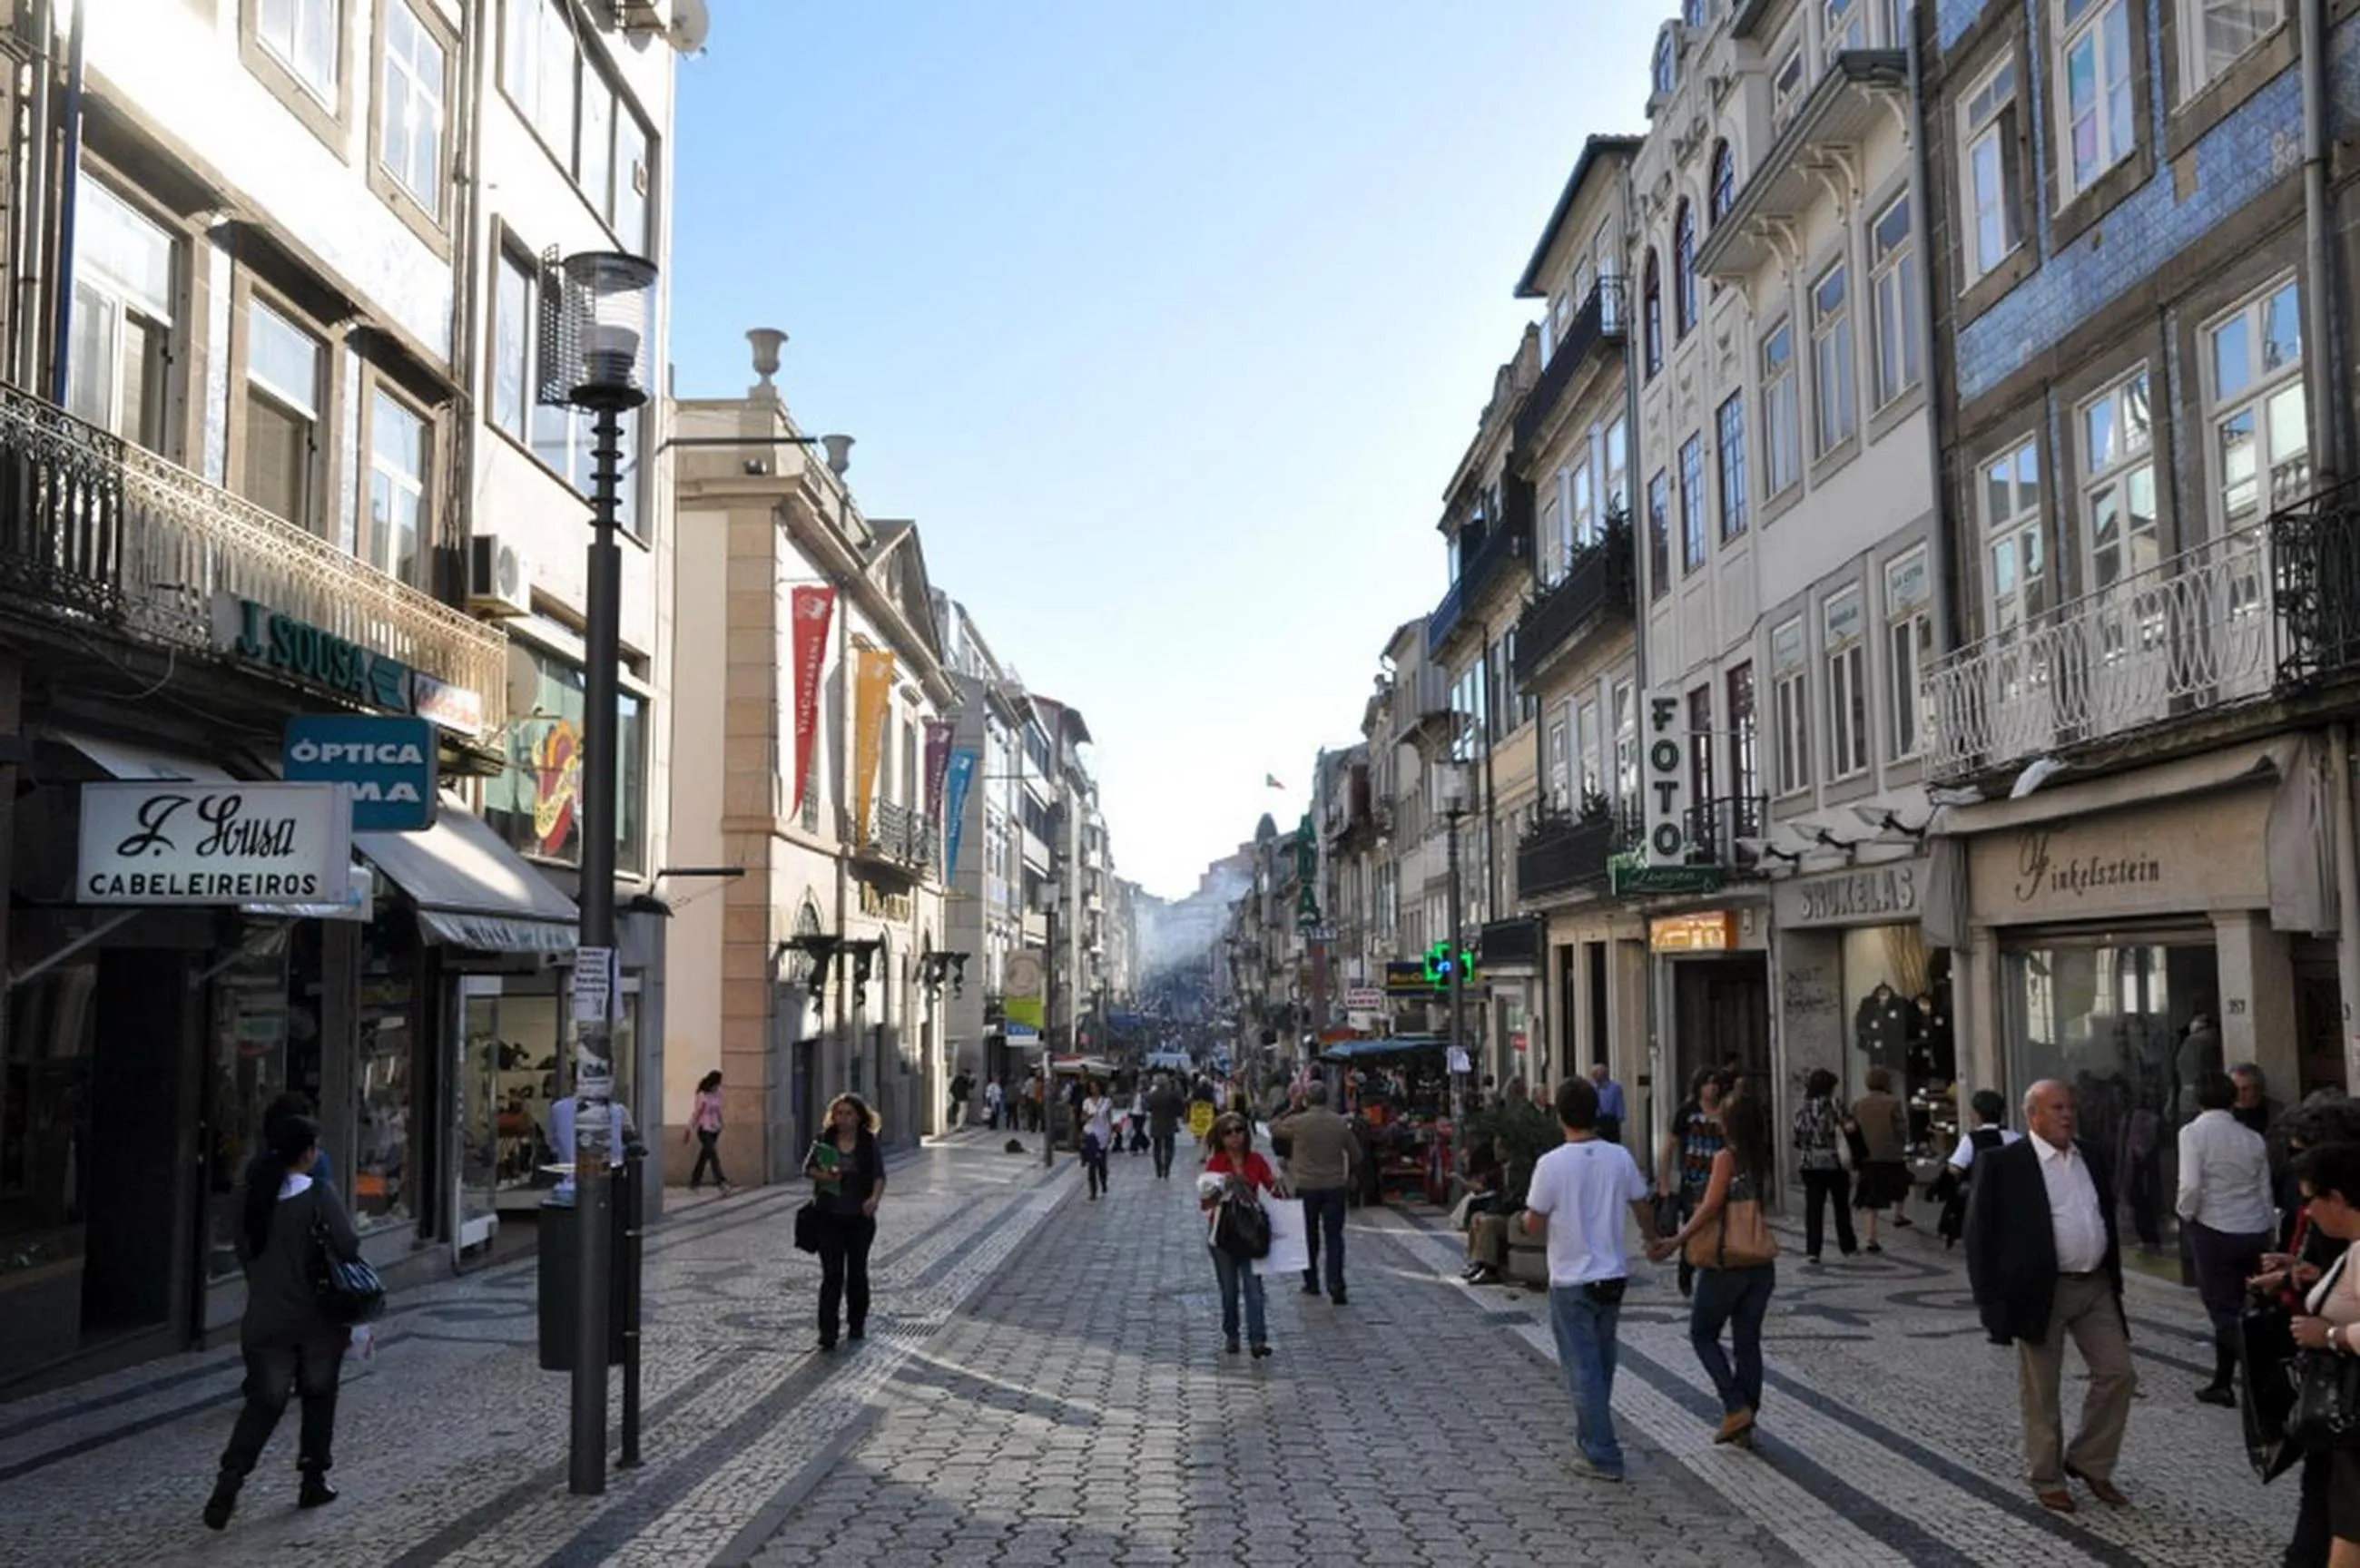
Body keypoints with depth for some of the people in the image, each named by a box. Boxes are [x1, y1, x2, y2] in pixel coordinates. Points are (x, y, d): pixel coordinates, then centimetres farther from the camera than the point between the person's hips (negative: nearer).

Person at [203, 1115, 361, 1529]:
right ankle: (314, 1480, 21)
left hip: (265, 1319, 3)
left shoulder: (254, 1197, 2)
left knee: (264, 1402, 8)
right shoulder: (319, 1194, -14)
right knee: (318, 1397, 15)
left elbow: (244, 1254, 12)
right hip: (318, 1317, -3)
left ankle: (230, 1475, -12)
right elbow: (348, 1247, -20)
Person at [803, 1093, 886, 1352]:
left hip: (860, 1217, 0)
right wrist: (822, 1175, -22)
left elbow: (879, 1175, -8)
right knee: (831, 1275, -6)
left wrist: (875, 1197, -28)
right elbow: (808, 1167, 0)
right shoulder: (824, 1141, 2)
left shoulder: (870, 1144, -1)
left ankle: (857, 1323, 30)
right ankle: (827, 1332, -6)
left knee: (857, 1272, 12)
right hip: (829, 1216, 0)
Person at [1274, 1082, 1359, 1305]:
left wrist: (1294, 1109, 5)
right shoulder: (1340, 1123, -3)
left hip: (1306, 1187, -1)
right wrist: (1348, 1175, 22)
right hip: (1335, 1186, 1)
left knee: (1309, 1236, 14)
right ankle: (1336, 1284, -8)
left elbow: (1274, 1130, 7)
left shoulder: (1297, 1122, -11)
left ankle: (1311, 1282, 21)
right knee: (1334, 1237, 4)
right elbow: (1356, 1154, 6)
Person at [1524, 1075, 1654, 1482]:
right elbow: (1643, 1211, 7)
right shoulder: (1620, 1157, -4)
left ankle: (1603, 1457, 4)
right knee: (1601, 1363, 20)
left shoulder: (1552, 1164, -17)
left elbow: (1534, 1226, -11)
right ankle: (1590, 1435, 35)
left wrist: (1526, 1215, 12)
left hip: (1571, 1281, -5)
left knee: (1583, 1369, 3)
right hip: (1613, 1276, 5)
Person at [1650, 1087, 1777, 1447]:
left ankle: (1736, 1407, -1)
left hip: (1726, 1264, -5)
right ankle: (1746, 1425, 15)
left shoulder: (1727, 1158, -12)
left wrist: (1676, 1241, -22)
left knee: (1703, 1335, 11)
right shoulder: (1765, 1159, 5)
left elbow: (1711, 1205, -22)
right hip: (1762, 1265, 6)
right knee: (1748, 1341, 12)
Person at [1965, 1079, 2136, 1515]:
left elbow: (2107, 1219, 20)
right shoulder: (2002, 1164, -10)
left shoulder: (2090, 1160, 9)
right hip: (2040, 1292, -5)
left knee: (2117, 1373, 5)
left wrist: (2114, 1279, 15)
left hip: (2095, 1286, 6)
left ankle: (2090, 1463, 23)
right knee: (2041, 1392, 5)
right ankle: (2047, 1479, 20)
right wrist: (1994, 1302, -12)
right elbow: (1980, 1234, -10)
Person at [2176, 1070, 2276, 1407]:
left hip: (2215, 1230, -5)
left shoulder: (2194, 1132, -9)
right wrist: (2270, 1231, 19)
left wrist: (2186, 1214, 0)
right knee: (2246, 1307, 15)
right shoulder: (2253, 1138, 6)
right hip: (2256, 1230, 5)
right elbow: (2265, 1191, 11)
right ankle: (2222, 1383, 24)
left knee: (2224, 1308, 3)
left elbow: (2191, 1185, -18)